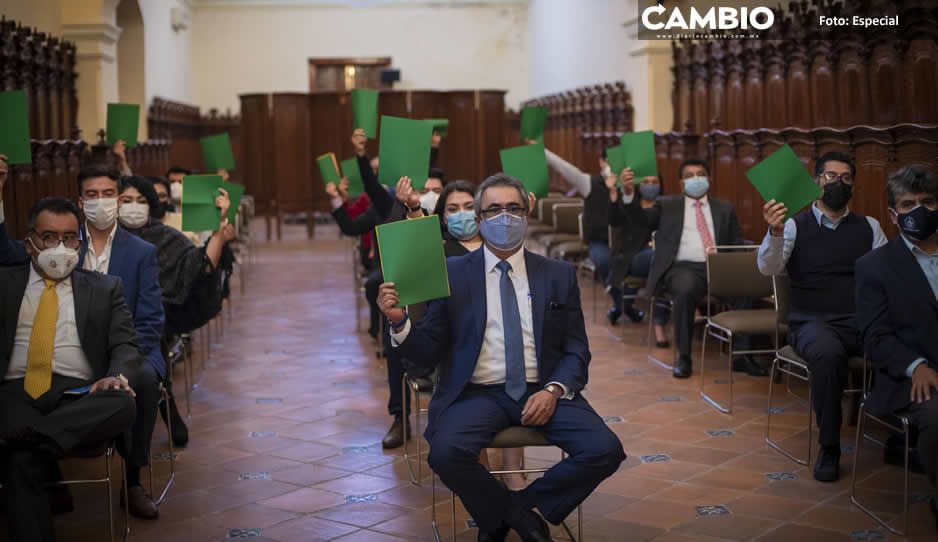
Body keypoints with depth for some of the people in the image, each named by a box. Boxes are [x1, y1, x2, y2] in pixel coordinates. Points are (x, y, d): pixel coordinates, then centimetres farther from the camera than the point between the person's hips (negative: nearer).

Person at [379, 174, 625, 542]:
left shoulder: (559, 275, 10)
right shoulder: (451, 274, 5)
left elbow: (576, 350, 9)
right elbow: (428, 354, 4)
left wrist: (553, 391, -11)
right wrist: (399, 321, -16)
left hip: (542, 392, 2)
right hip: (477, 394, -2)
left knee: (605, 451, -22)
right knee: (445, 452, -32)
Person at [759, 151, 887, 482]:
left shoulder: (869, 227, 16)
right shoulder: (794, 225, 6)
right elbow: (768, 268, -10)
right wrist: (775, 233, -30)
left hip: (864, 321, 3)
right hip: (813, 322, -2)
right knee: (827, 353, -37)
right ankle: (829, 448, -20)